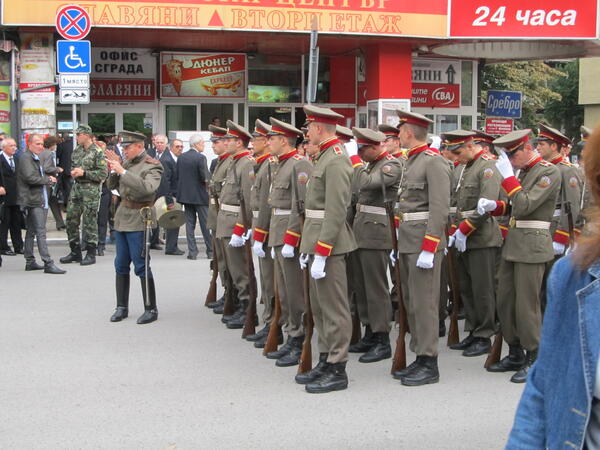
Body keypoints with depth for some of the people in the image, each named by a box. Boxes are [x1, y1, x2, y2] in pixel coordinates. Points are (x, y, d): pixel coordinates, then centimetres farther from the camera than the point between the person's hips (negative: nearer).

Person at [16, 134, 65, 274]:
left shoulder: (35, 158, 21)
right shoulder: (25, 158, -10)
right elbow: (30, 177, -20)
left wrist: (48, 179, 6)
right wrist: (48, 179, -10)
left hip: (40, 200, 10)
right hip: (33, 200, -10)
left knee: (31, 232, 13)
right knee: (41, 232, -13)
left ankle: (30, 262, 18)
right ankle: (48, 264, -17)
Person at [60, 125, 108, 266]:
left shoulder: (97, 152, -9)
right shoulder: (77, 150, 12)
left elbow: (103, 174, -12)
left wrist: (84, 173, -16)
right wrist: (73, 172, 2)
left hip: (91, 189, -7)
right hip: (76, 187, 7)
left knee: (89, 221, -3)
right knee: (71, 219, 8)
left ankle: (91, 254, 7)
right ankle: (75, 252, 19)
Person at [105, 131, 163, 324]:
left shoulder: (152, 167, -10)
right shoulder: (127, 162, 9)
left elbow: (147, 188, -28)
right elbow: (112, 186, 16)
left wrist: (123, 171, -26)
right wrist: (114, 168, -2)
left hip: (139, 219, -7)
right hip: (122, 217, 7)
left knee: (141, 266, -5)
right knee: (121, 265, 11)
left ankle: (151, 309, 5)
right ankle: (122, 307, 20)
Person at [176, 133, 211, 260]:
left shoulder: (181, 157, 4)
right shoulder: (201, 157, -14)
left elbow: (177, 176, 6)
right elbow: (205, 178, -17)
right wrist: (207, 183, 3)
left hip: (185, 194, 5)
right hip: (200, 195, -5)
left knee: (190, 224, 8)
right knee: (206, 225, 4)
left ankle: (192, 252, 6)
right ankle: (211, 251, 10)